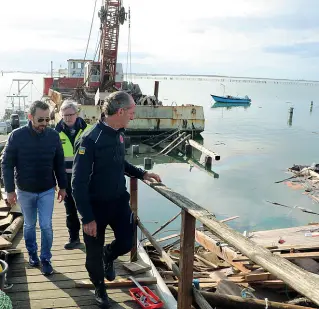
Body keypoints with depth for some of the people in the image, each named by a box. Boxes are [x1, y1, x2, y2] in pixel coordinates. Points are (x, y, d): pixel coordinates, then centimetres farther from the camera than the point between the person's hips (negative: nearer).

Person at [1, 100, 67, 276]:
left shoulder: (53, 136, -9)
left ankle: (45, 259, 19)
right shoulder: (17, 136, -14)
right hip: (25, 191, 0)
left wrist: (62, 187, 4)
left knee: (46, 226, 2)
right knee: (29, 225, 16)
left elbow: (59, 163, 1)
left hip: (47, 191, 0)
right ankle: (32, 253, 38)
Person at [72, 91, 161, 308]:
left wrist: (142, 174, 12)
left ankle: (108, 257, 41)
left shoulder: (119, 133, -1)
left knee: (127, 243, 5)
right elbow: (79, 183, -22)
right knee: (94, 253, 12)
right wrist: (87, 218, -21)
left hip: (120, 201, 6)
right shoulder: (90, 140, -25)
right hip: (96, 205, -5)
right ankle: (100, 289, 39)